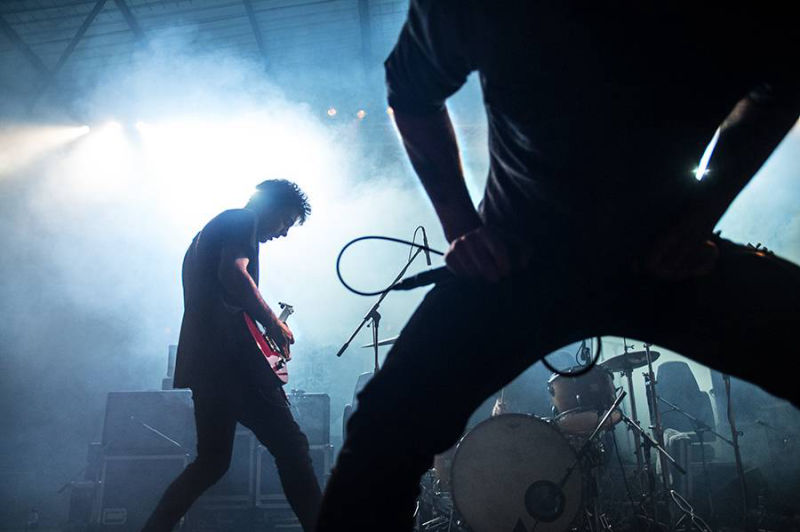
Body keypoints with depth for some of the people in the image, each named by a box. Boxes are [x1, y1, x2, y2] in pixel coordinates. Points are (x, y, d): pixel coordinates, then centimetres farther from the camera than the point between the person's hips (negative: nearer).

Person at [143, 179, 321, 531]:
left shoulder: (208, 231, 30)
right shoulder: (243, 220, 1)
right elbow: (233, 273, -18)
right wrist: (274, 325, -10)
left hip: (200, 358, 10)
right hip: (229, 355, -10)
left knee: (212, 460, 12)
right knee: (290, 447, -8)